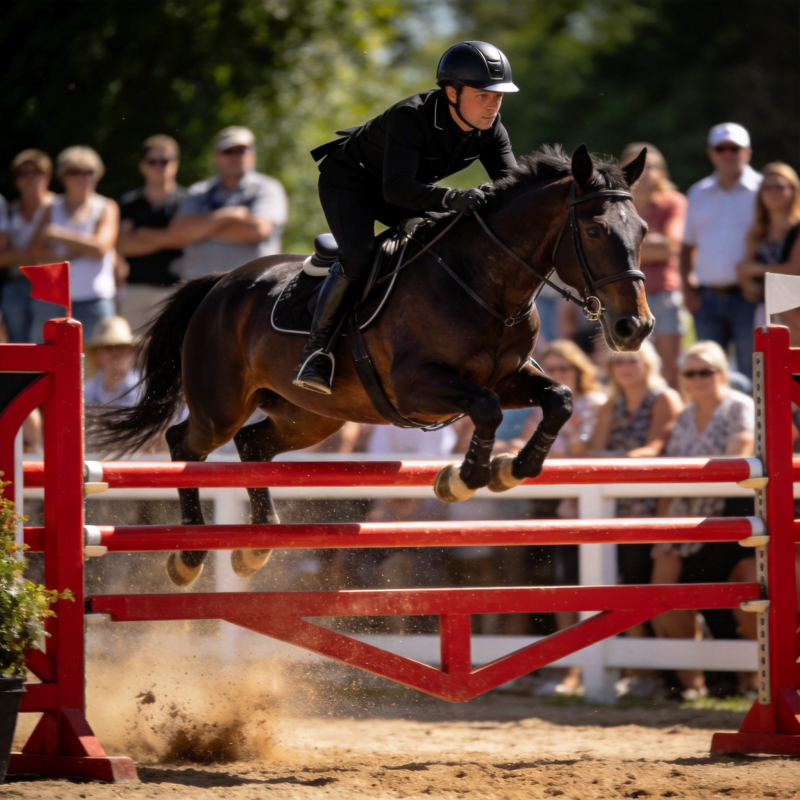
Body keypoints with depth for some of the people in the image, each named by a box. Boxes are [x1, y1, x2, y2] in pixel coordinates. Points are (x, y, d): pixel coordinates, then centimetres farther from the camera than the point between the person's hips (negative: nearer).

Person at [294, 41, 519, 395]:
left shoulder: (490, 130, -16)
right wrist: (450, 198, -63)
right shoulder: (410, 117, -37)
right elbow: (396, 189, -47)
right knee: (358, 256, -31)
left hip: (415, 185, 7)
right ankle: (316, 349, -18)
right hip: (348, 180, -7)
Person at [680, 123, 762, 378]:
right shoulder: (699, 194, 15)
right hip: (708, 298, 4)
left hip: (747, 298, -4)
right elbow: (688, 246, 21)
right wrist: (687, 288, 7)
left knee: (750, 373, -6)